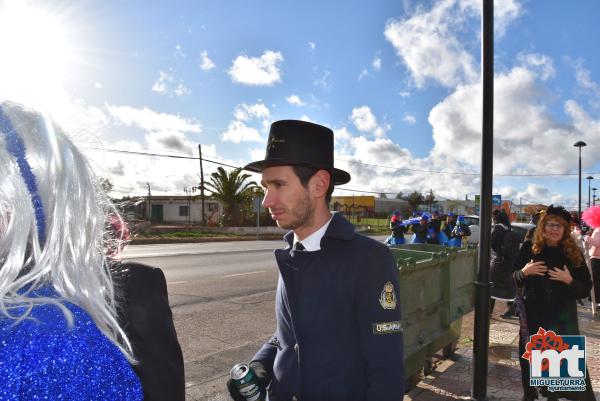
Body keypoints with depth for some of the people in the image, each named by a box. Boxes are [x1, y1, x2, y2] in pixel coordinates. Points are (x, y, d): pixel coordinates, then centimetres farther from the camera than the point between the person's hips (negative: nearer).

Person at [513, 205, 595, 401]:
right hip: (532, 312, 1)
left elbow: (586, 288, -4)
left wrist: (569, 280, -22)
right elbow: (515, 278, 4)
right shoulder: (529, 249, -3)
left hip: (562, 314, -1)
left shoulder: (573, 254, -5)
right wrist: (524, 272, -16)